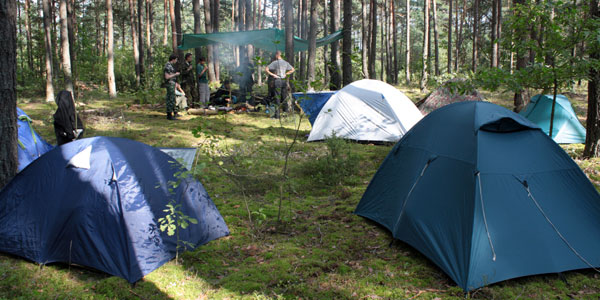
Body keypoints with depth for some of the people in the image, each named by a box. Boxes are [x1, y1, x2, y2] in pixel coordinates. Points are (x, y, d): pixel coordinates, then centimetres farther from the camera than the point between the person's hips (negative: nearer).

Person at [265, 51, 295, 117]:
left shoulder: (274, 63, -7)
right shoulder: (286, 63, 6)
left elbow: (266, 69, -13)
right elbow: (293, 69, 15)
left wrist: (272, 74, -7)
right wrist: (286, 74, 10)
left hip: (277, 80, -4)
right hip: (284, 81, 4)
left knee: (277, 98, -1)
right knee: (284, 97, 10)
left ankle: (277, 114, -2)